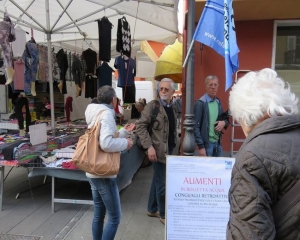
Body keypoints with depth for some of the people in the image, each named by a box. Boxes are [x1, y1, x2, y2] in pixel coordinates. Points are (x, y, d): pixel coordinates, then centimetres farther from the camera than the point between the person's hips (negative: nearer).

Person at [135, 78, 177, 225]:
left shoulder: (172, 108, 11)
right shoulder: (152, 106, -10)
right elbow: (140, 126, -15)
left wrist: (173, 145, 12)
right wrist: (149, 146, -22)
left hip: (168, 150, 7)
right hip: (158, 151, -7)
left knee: (157, 181, 17)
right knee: (162, 184, 1)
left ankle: (152, 209, 32)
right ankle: (163, 214, 18)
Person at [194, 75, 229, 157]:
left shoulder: (218, 102, 9)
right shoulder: (200, 103, -10)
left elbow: (225, 118, 20)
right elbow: (196, 126, -12)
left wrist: (224, 122, -5)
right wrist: (201, 146, -16)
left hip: (218, 143, 6)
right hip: (206, 144, -6)